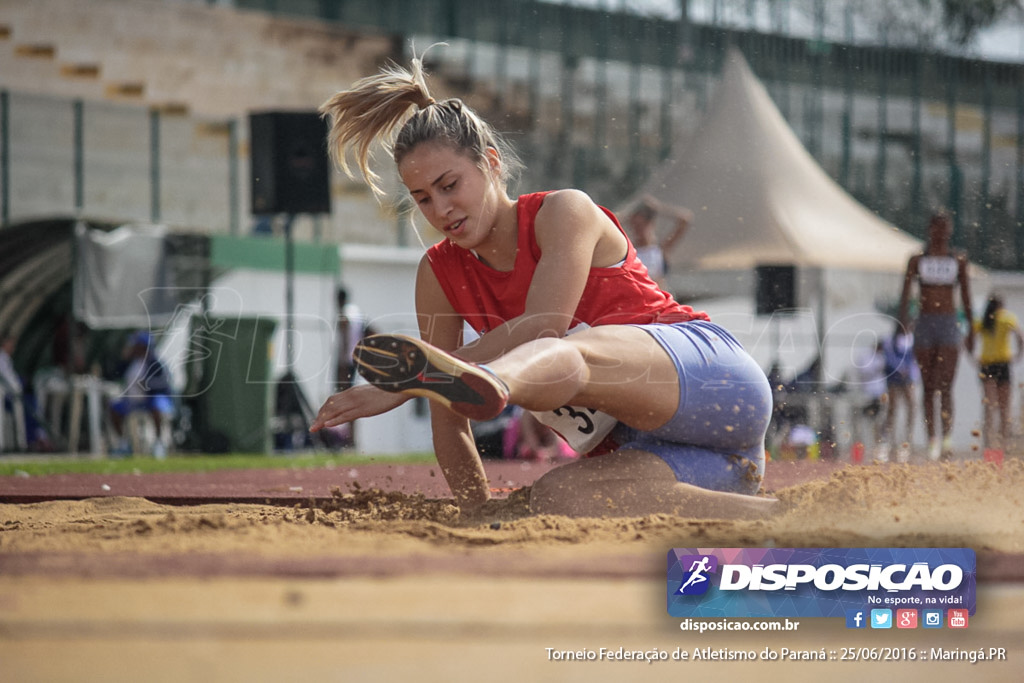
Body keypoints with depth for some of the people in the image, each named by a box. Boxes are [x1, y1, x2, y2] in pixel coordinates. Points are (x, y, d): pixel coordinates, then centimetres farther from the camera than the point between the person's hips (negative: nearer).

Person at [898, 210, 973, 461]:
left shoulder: (958, 259, 7)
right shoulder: (917, 260, 6)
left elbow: (966, 296, 12)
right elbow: (905, 292, -2)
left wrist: (971, 329, 12)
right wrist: (904, 320, -16)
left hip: (949, 325, -1)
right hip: (924, 325, 1)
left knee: (945, 387, -14)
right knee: (928, 389, 3)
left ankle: (947, 440, -20)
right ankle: (932, 442, 9)